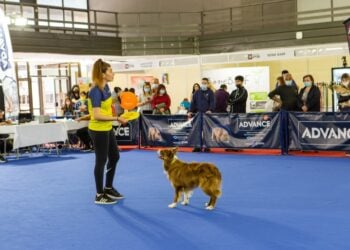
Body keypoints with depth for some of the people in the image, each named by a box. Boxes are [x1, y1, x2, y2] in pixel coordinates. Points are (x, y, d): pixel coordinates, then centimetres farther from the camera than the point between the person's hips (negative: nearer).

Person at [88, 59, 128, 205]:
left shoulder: (106, 87, 5)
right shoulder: (96, 91, -22)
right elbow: (97, 115, -26)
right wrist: (117, 118, -23)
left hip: (107, 129, 9)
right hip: (98, 131, -9)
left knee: (115, 157, 18)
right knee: (101, 161, 1)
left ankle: (108, 188, 34)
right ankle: (99, 195, 15)